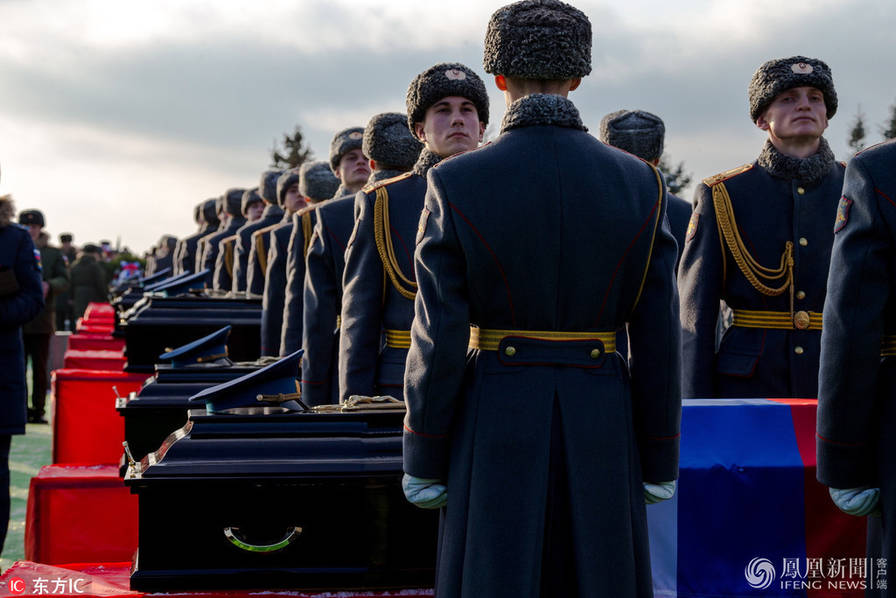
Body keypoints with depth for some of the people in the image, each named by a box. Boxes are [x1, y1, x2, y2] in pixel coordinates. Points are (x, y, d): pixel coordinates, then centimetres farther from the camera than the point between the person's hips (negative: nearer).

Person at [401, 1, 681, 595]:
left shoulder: (454, 184, -8)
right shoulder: (641, 183, -3)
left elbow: (438, 340, -9)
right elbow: (659, 340, -2)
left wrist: (423, 460, 1)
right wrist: (659, 460, 7)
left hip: (494, 424, -1)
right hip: (601, 428, 2)